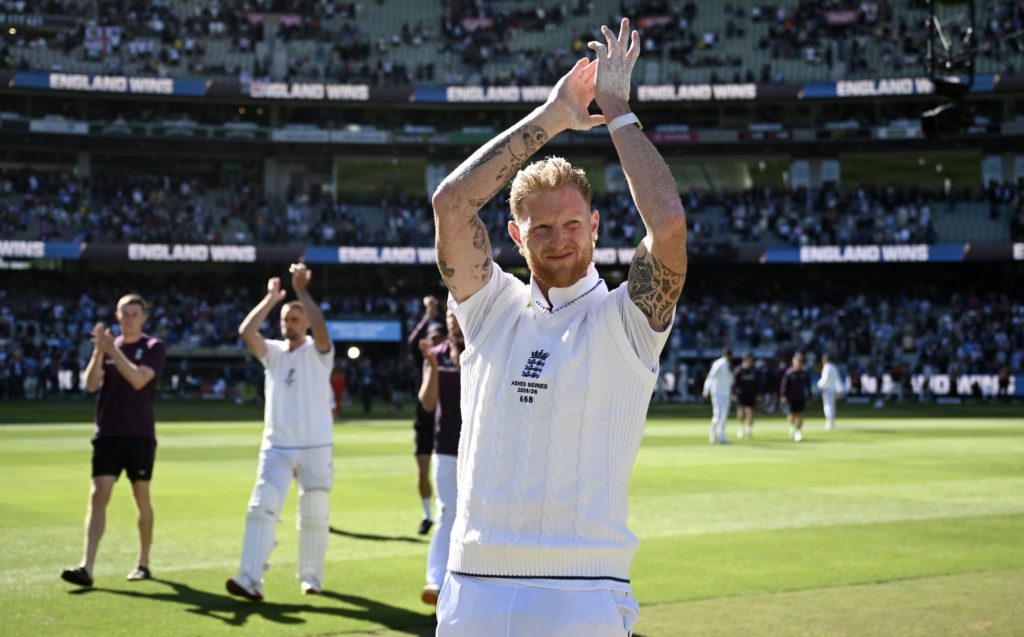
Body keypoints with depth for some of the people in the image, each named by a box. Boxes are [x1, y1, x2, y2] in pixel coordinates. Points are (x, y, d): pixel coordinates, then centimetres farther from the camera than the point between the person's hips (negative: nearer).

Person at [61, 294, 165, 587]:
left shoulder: (154, 348, -2)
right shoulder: (107, 346, 9)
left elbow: (139, 379, -18)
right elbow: (91, 384, -3)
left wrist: (112, 350, -19)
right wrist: (99, 351, -15)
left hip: (140, 436, -2)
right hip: (108, 435, 2)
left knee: (142, 499, 8)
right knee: (98, 497, -9)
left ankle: (143, 563, 22)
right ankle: (87, 567, -15)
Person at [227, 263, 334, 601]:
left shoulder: (318, 351, 0)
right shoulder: (273, 352, 10)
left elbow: (321, 329, -22)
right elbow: (246, 332, -8)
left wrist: (302, 290, -17)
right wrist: (270, 299, -5)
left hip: (316, 447, -2)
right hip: (276, 447, 2)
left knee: (314, 516, 5)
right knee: (261, 509, -13)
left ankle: (311, 577, 20)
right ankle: (250, 579, -21)